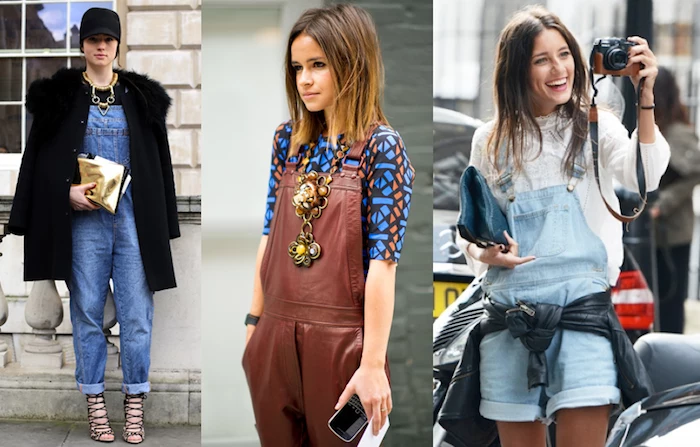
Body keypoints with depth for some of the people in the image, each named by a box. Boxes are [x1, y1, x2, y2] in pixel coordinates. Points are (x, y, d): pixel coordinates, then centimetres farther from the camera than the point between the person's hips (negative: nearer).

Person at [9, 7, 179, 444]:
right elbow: (42, 158, 4)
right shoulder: (61, 96, 5)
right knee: (88, 312, 3)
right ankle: (95, 404, 11)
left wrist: (161, 223, 5)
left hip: (133, 216, 1)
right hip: (84, 218, -1)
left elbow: (158, 162, 10)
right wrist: (68, 191, -13)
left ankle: (135, 405, 7)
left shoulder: (140, 96, 9)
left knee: (137, 314, -2)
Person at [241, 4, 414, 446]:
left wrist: (373, 363, -17)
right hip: (276, 332, 5)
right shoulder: (288, 140, 6)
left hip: (340, 338, -5)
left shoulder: (380, 147, -11)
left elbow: (383, 261, -14)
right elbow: (270, 236, 11)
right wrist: (255, 321, 11)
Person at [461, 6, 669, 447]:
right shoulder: (491, 140, 11)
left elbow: (644, 179, -13)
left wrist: (645, 99, -23)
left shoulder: (596, 126, 5)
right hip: (509, 309, 3)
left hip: (582, 304, -2)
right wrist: (484, 252, -3)